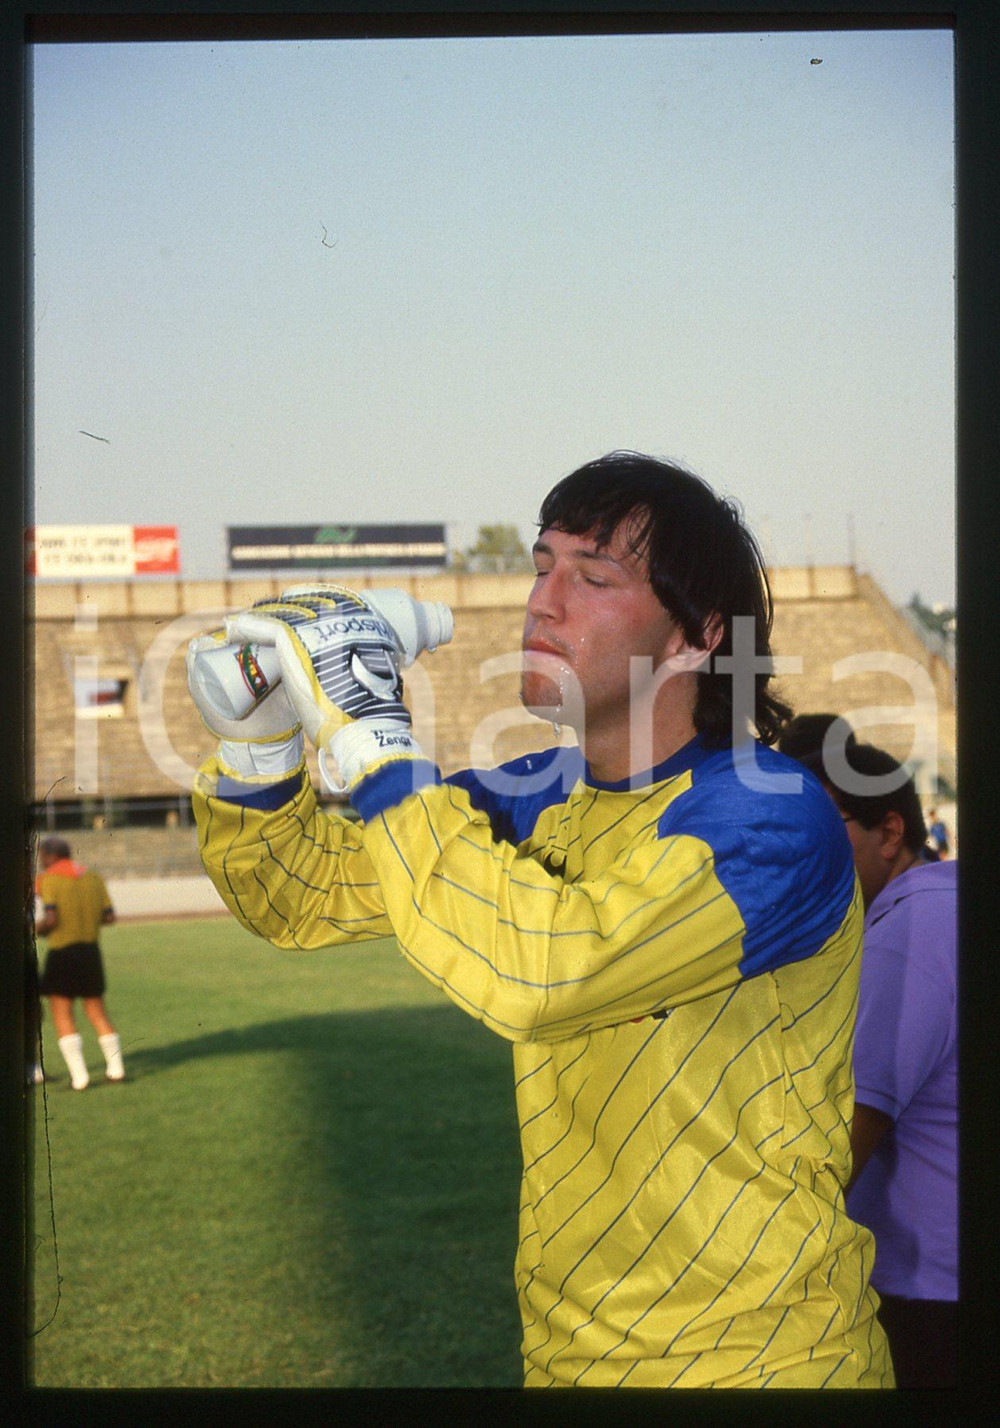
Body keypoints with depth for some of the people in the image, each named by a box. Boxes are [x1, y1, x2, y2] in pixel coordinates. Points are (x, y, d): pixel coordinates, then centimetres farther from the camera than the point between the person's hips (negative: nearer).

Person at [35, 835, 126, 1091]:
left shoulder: (48, 879, -7)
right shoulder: (93, 877, 9)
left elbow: (51, 919, -17)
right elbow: (109, 916, 4)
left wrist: (36, 929, 1)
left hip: (62, 952, -5)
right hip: (91, 950, 5)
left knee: (61, 1014, 1)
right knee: (96, 1010, 14)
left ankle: (79, 1076, -6)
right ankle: (116, 1068, 14)